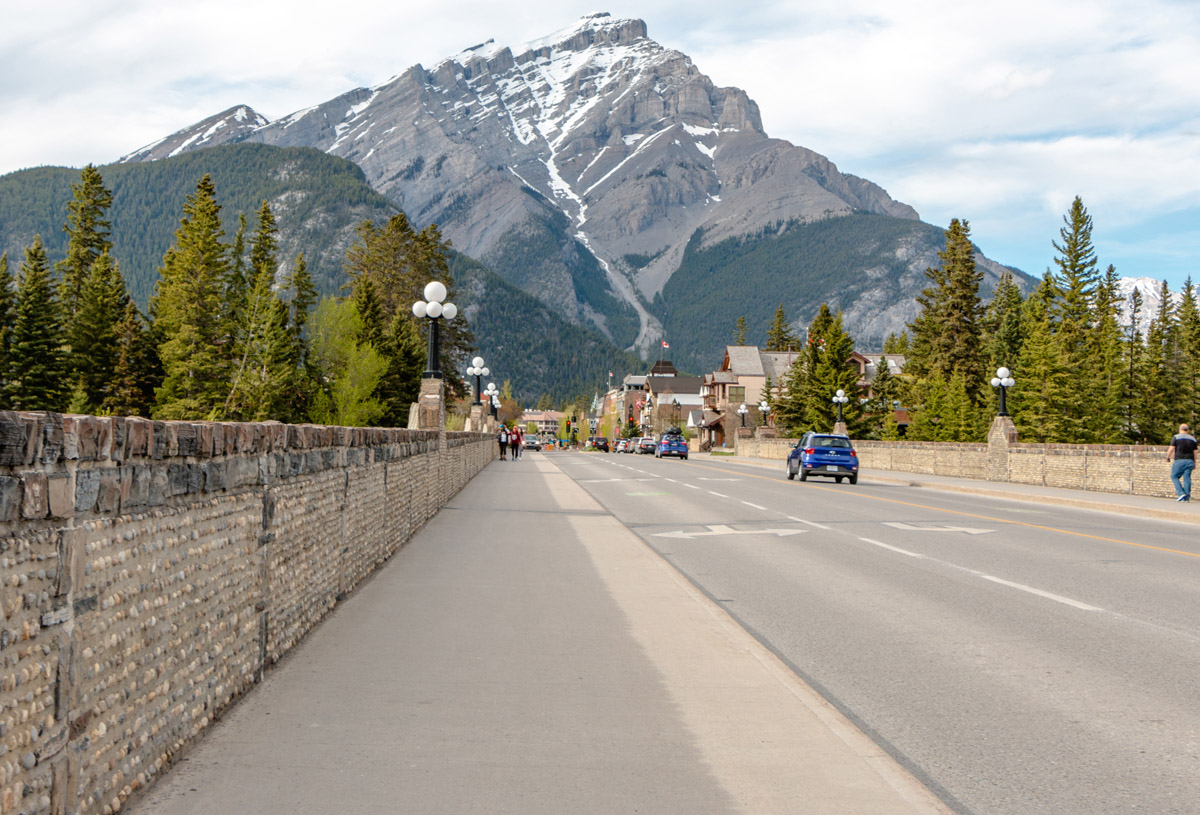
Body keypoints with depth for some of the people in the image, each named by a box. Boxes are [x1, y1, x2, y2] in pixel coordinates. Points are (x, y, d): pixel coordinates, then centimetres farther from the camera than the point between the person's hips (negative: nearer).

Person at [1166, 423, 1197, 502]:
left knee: (1174, 477, 5)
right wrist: (1194, 463, 17)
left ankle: (1181, 493, -10)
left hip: (1179, 460, -4)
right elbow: (1195, 452, 12)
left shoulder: (1176, 437, 0)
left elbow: (1171, 449, -8)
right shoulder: (1193, 439, 12)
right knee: (1187, 478, 3)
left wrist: (1167, 457, 6)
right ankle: (1187, 497, -1)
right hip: (1189, 460, 4)